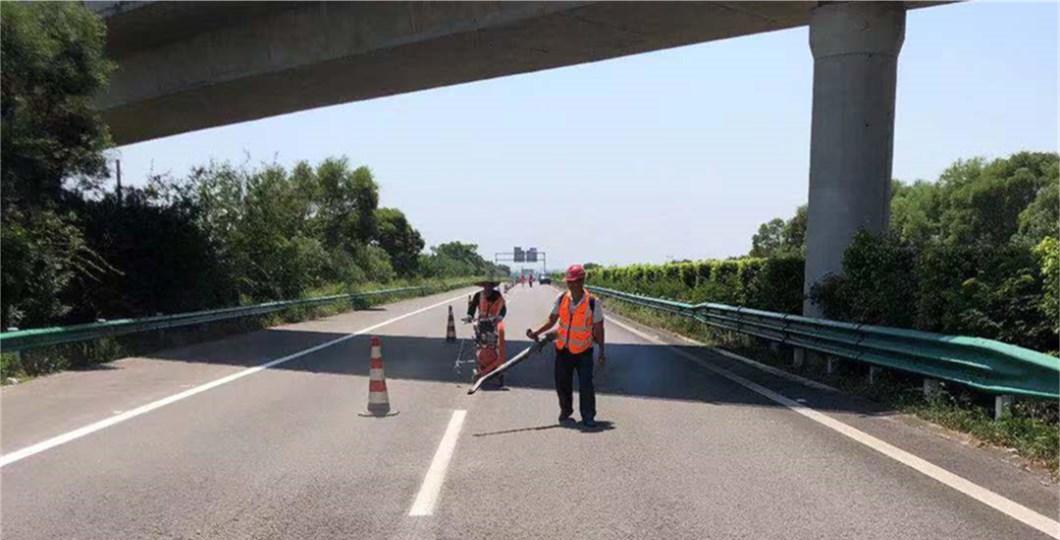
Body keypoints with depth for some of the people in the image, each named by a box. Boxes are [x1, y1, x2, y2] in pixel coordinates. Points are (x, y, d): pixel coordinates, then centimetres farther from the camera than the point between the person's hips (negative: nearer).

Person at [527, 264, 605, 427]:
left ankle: (588, 416, 11)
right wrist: (536, 332, -6)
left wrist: (601, 352, -5)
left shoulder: (593, 303, -12)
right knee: (562, 383, 12)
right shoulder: (561, 299, -3)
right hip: (563, 349, 4)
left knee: (586, 385, -6)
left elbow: (598, 328, -6)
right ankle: (565, 411, 34)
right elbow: (552, 320, 7)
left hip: (583, 351, -3)